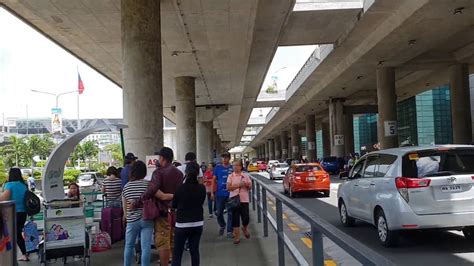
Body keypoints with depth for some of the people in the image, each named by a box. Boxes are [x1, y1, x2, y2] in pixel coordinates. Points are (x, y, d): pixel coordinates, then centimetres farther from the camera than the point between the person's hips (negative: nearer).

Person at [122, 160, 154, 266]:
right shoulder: (149, 184, -5)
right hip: (147, 219, -2)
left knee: (129, 245, 19)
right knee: (146, 247, 0)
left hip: (132, 220, 2)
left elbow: (124, 206, 10)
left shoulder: (126, 186, 3)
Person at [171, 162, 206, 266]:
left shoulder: (181, 188, -14)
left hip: (182, 224, -4)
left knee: (177, 253, 1)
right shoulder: (202, 188, -4)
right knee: (194, 251, 12)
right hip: (198, 224, 4)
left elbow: (174, 205, 1)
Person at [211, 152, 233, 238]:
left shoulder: (232, 168, 0)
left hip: (230, 193, -1)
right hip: (220, 193, 1)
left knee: (230, 213, 1)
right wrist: (212, 192, 0)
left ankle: (229, 231, 10)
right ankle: (222, 225, 36)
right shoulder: (218, 167, 2)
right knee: (219, 212, 10)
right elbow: (214, 180, 5)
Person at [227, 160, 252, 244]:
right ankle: (237, 236, 10)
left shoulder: (245, 175, 5)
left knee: (246, 218, -1)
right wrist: (238, 185, -16)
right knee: (235, 218, 1)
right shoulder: (231, 176, 1)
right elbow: (228, 187, -8)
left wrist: (247, 185, -14)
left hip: (244, 200, 1)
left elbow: (250, 186, 9)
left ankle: (245, 228, 32)